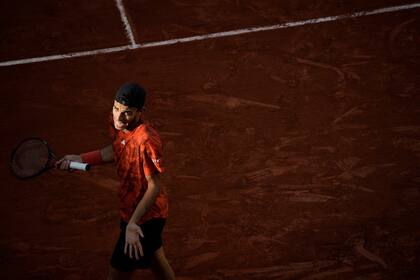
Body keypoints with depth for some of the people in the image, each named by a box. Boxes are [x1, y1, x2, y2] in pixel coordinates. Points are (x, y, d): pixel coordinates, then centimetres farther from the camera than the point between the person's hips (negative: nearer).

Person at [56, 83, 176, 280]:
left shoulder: (146, 140, -33)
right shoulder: (116, 124, -7)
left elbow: (154, 187, -28)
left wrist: (132, 223, -33)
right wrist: (79, 159, 7)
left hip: (145, 217, -9)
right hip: (131, 208, 9)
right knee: (155, 259, 29)